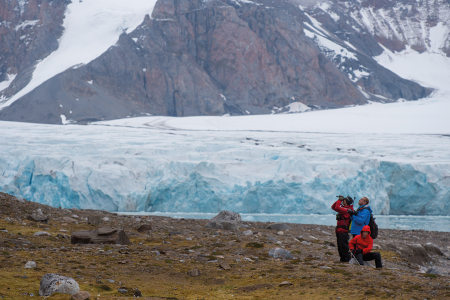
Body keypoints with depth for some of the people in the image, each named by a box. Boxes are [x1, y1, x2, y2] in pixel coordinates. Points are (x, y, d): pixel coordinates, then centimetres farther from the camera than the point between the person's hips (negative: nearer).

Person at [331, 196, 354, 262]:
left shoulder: (347, 209, -15)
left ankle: (347, 258, -7)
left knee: (343, 245, -9)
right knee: (340, 246, 13)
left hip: (343, 231, -10)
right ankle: (343, 258, 18)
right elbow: (333, 207, 22)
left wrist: (340, 200, -11)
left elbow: (337, 208, -26)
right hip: (339, 230, 10)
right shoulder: (343, 208, 15)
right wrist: (338, 200, 9)